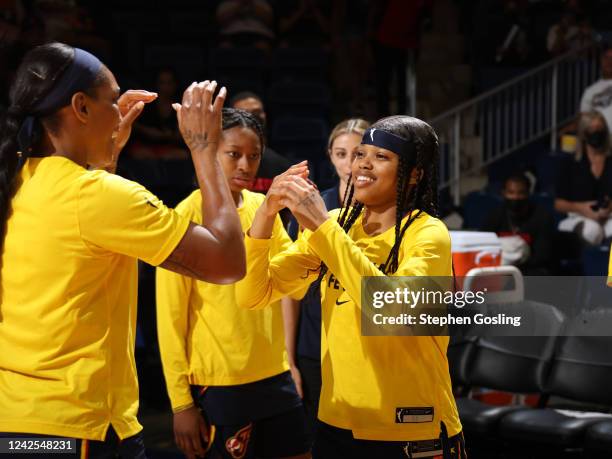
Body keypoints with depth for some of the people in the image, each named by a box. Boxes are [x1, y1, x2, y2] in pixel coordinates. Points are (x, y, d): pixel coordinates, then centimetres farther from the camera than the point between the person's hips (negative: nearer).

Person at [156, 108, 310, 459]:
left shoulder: (263, 206, 4)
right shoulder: (187, 217, -11)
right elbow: (171, 317, -10)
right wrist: (181, 402, -12)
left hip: (276, 376, 6)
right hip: (218, 386, -5)